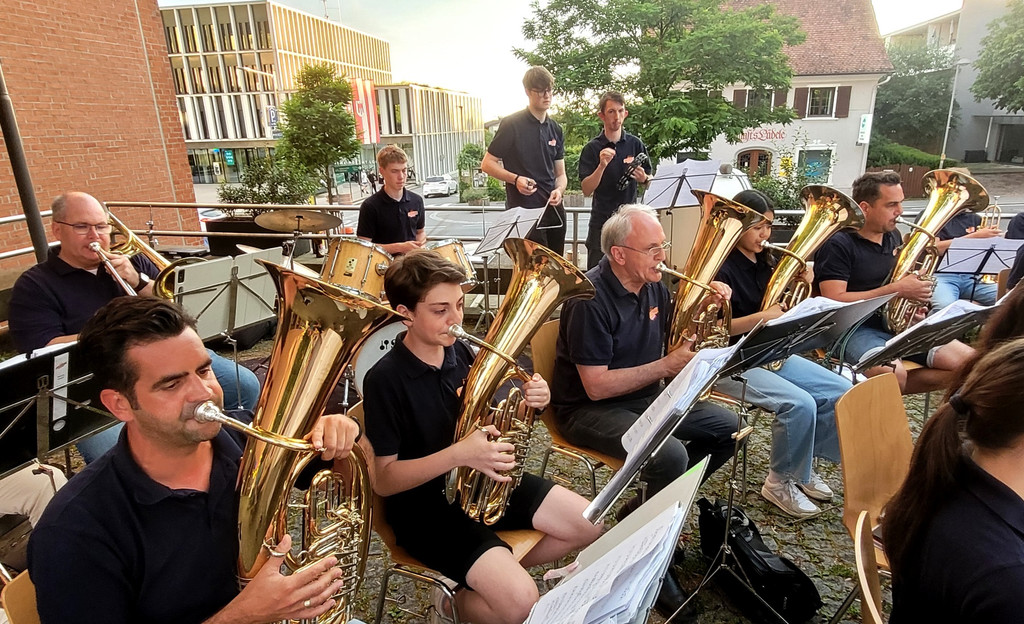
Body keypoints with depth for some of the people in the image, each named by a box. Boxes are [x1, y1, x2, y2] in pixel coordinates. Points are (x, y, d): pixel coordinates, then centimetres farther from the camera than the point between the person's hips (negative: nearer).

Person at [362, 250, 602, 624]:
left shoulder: (461, 352, -3)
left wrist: (529, 402, -14)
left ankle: (496, 573, 17)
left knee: (592, 526, 2)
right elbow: (383, 480, -20)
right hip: (424, 504, -6)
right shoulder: (384, 380, -21)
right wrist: (459, 454, -33)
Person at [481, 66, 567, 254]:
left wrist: (559, 190, -10)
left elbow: (560, 173, 13)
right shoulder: (511, 124, -6)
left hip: (553, 209, 6)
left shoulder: (555, 129, 11)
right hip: (524, 212, -6)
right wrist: (516, 179, -20)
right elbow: (487, 164, -5)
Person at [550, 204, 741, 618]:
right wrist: (667, 366, -22)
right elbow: (596, 387, -24)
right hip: (587, 409, -8)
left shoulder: (653, 285, 2)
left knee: (727, 428, 1)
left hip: (645, 397, 9)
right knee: (671, 456, -28)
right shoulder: (590, 298, -22)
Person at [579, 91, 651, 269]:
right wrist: (602, 166, -23)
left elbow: (649, 182, 13)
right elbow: (586, 190, -9)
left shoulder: (636, 144, 6)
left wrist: (642, 178, -10)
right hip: (602, 220, -2)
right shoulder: (592, 149, -2)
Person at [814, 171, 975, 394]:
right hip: (856, 330, -8)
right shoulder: (837, 244, -11)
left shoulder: (893, 236, 14)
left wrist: (916, 288, 6)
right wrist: (896, 289, -18)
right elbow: (835, 302, -21)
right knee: (893, 374, -35)